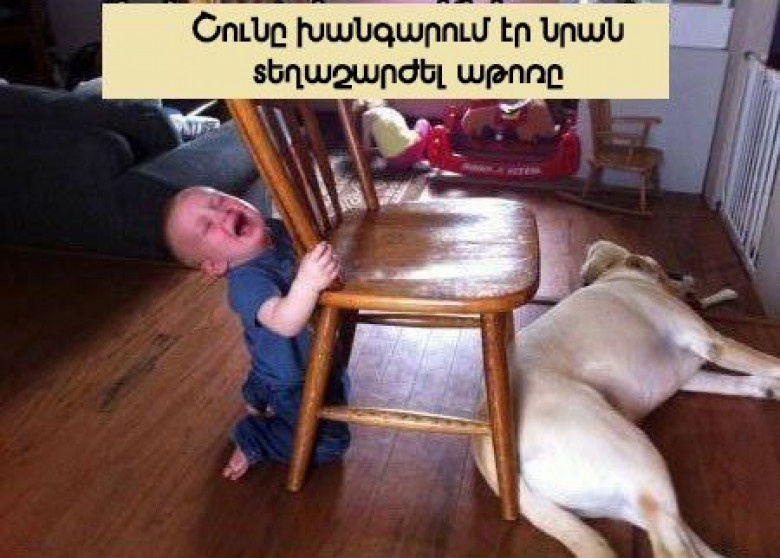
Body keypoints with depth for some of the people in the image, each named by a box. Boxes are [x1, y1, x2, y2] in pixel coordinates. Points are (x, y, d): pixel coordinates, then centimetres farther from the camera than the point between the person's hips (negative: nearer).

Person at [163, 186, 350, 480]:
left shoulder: (275, 229, -13)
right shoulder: (246, 282, -37)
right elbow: (284, 322, -54)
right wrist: (307, 282, -69)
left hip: (319, 357, 8)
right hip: (292, 381, -8)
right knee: (329, 442, -3)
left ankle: (258, 398, 46)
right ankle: (252, 439, 12)